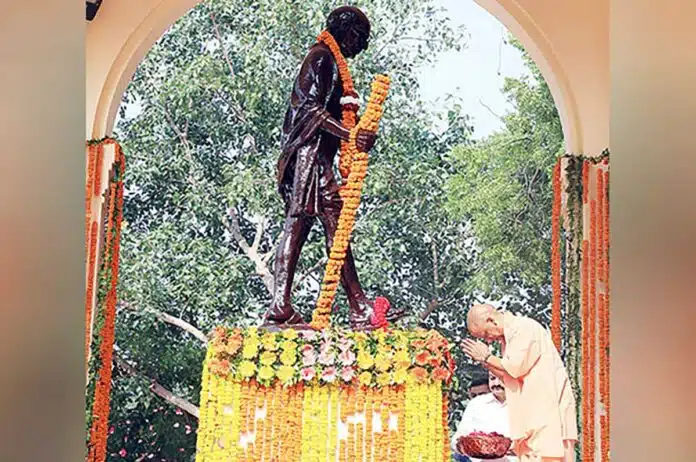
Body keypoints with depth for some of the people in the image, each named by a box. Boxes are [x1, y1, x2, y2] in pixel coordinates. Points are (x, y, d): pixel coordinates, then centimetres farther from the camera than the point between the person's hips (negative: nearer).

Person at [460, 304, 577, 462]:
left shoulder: (524, 328, -12)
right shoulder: (507, 337, 16)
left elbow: (515, 368, -19)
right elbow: (509, 378, 18)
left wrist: (487, 357, -6)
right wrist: (485, 361, 7)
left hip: (549, 406, -9)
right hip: (532, 410, 9)